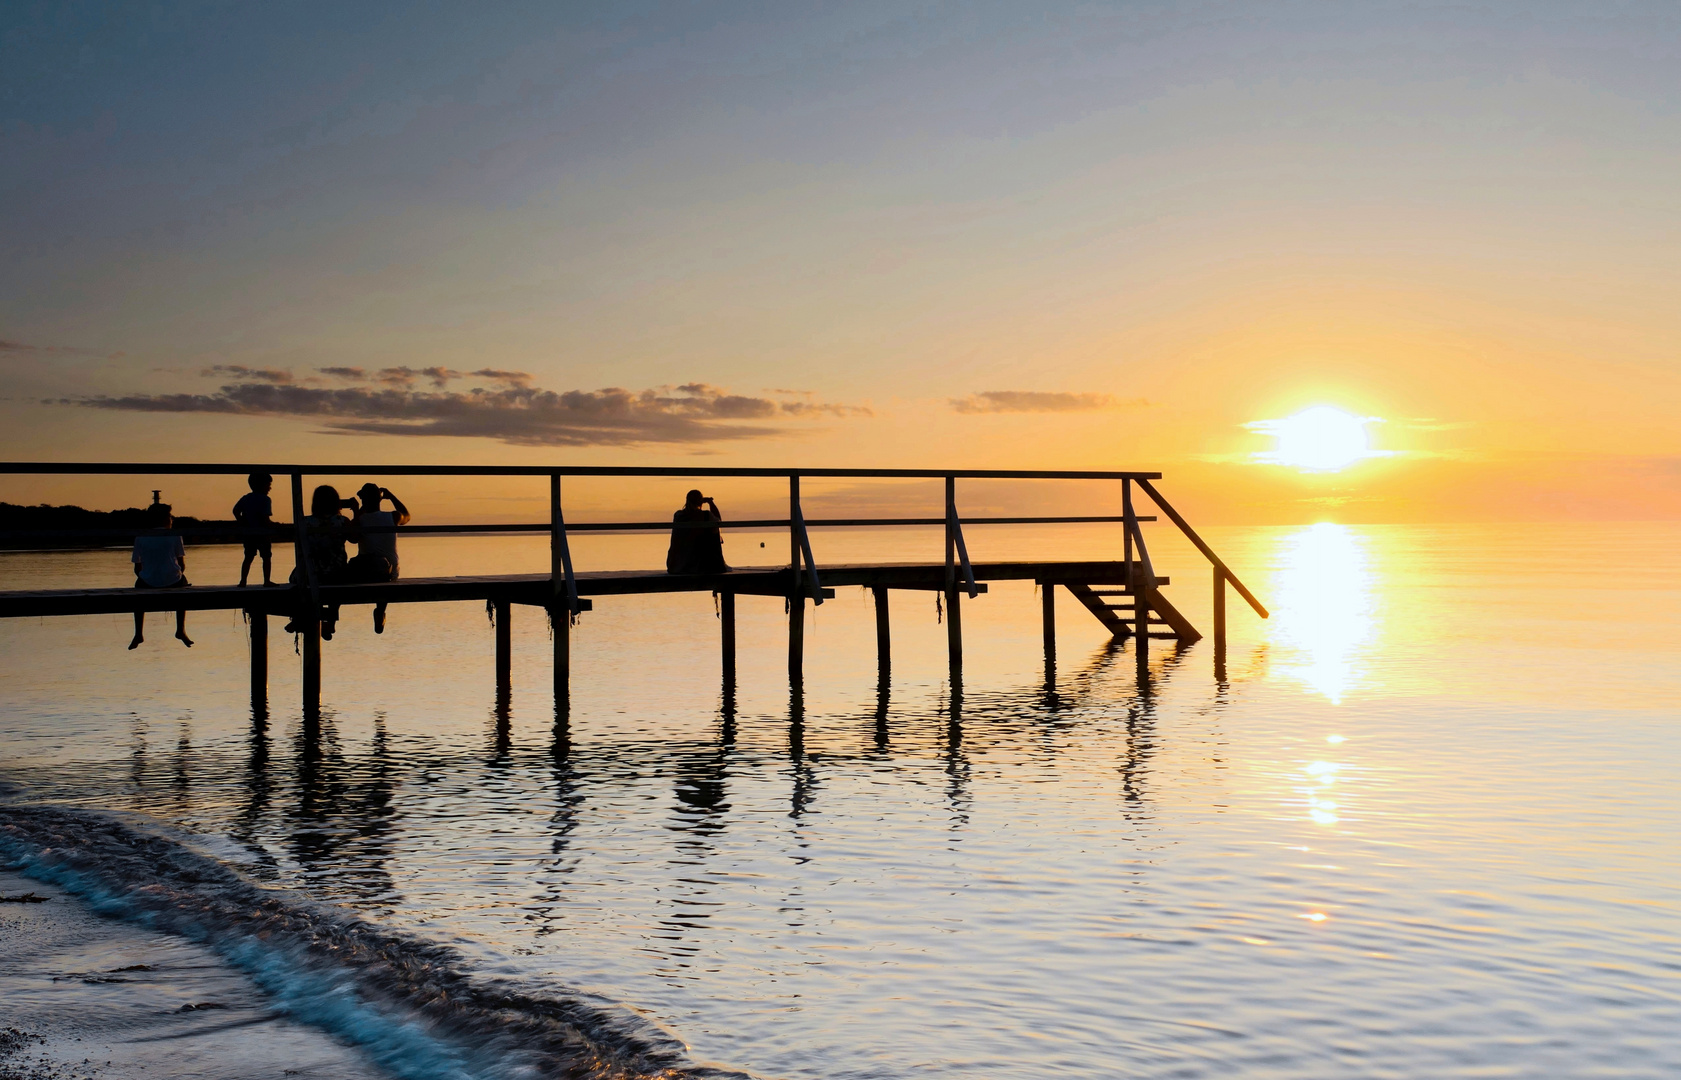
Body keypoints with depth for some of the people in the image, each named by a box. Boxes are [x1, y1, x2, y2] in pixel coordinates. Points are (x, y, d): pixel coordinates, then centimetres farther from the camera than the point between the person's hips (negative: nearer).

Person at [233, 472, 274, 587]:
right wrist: (273, 525, -5)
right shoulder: (265, 499, -10)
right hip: (262, 533, -6)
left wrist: (243, 523, 7)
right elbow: (265, 518, -19)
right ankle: (267, 580, 0)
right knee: (267, 557, 3)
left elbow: (235, 511, 2)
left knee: (248, 557, 10)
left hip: (248, 533, 6)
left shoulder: (246, 498, 10)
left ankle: (243, 581, 5)